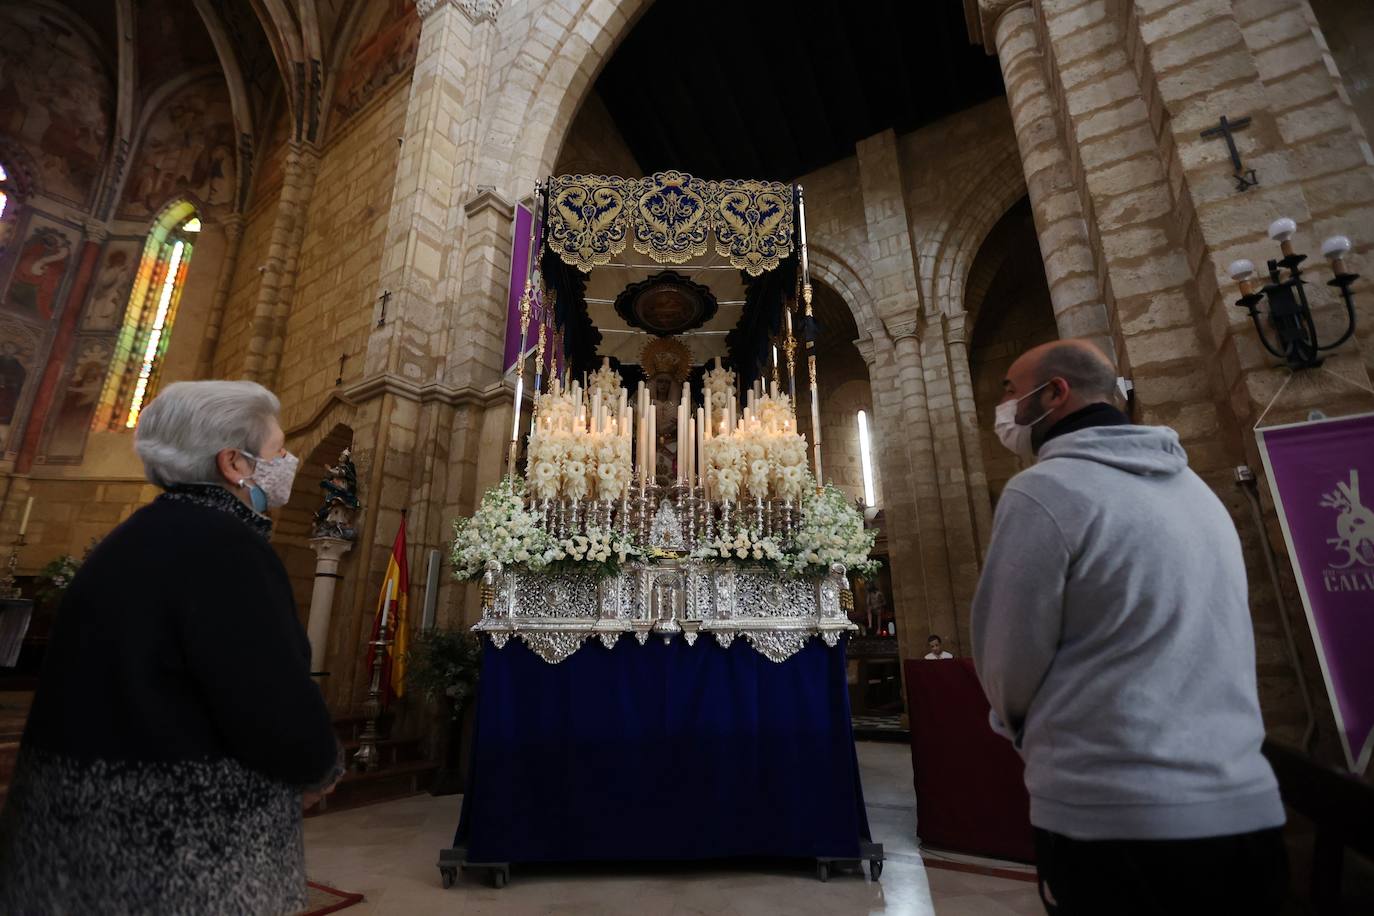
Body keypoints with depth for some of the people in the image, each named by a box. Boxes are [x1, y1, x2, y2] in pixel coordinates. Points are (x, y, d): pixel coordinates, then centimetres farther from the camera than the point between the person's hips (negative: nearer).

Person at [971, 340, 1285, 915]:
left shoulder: (1044, 489, -17)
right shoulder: (1192, 486, 11)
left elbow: (1009, 659, -12)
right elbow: (1163, 647, 17)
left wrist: (1021, 726, 10)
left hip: (1114, 818, -8)